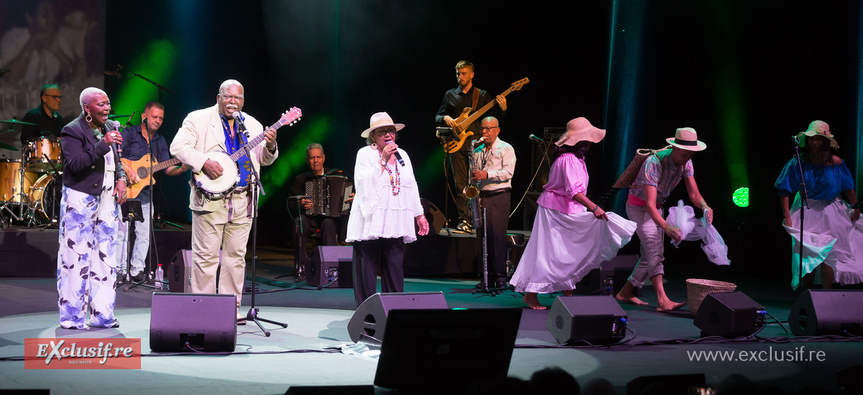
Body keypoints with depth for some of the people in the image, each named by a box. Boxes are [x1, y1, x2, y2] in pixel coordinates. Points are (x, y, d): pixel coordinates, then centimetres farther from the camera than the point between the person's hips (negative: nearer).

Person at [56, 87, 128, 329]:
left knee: (106, 256, 6)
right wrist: (103, 144, -26)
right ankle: (72, 316, 0)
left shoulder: (106, 129, 15)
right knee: (77, 257, -6)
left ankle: (101, 314, 12)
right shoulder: (72, 131, -8)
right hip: (81, 200, -7)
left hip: (107, 200, 7)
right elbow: (75, 164, -20)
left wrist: (121, 177, 6)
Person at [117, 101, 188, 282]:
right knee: (123, 231, -8)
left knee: (144, 233, 4)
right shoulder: (129, 134, -2)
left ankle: (137, 269, 12)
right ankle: (120, 270, 0)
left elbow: (168, 169, 10)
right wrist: (127, 170, -24)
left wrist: (182, 168, -9)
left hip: (145, 191, 6)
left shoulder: (160, 141, 15)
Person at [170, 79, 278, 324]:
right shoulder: (198, 119, 1)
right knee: (206, 256, -4)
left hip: (242, 201, 5)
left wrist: (270, 146, -7)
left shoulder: (252, 125, 15)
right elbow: (178, 147, -7)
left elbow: (265, 160, 15)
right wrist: (204, 163, -19)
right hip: (210, 198, -4)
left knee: (236, 256, 6)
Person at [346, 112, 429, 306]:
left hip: (395, 223, 4)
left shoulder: (402, 155, 17)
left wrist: (419, 215, 17)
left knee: (394, 268, 2)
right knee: (366, 268, -3)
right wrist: (383, 160, -14)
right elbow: (363, 182, -14)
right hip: (370, 222, -4)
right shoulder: (365, 154, 1)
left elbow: (412, 186, 20)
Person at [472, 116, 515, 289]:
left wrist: (487, 175, -20)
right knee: (483, 236, 2)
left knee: (498, 236, -9)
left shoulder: (506, 149, 2)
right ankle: (487, 276, 7)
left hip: (499, 197, -5)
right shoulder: (477, 151, 18)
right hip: (480, 196, 5)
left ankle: (500, 277, -6)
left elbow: (508, 172, -11)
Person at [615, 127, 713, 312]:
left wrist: (705, 207, -29)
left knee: (650, 257, 9)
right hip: (638, 206, -8)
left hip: (656, 208, 8)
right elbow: (650, 204, -40)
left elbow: (694, 194, -6)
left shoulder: (686, 163, -10)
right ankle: (663, 300, -35)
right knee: (654, 249, -23)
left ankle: (625, 292, 23)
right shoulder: (653, 163, -33)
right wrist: (667, 227, -53)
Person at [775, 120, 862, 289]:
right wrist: (786, 216, -15)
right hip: (806, 212, 0)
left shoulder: (835, 163, -5)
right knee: (806, 254, 2)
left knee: (828, 255, -5)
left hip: (830, 213, 0)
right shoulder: (798, 163, -8)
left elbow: (848, 189, 6)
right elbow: (785, 191, -9)